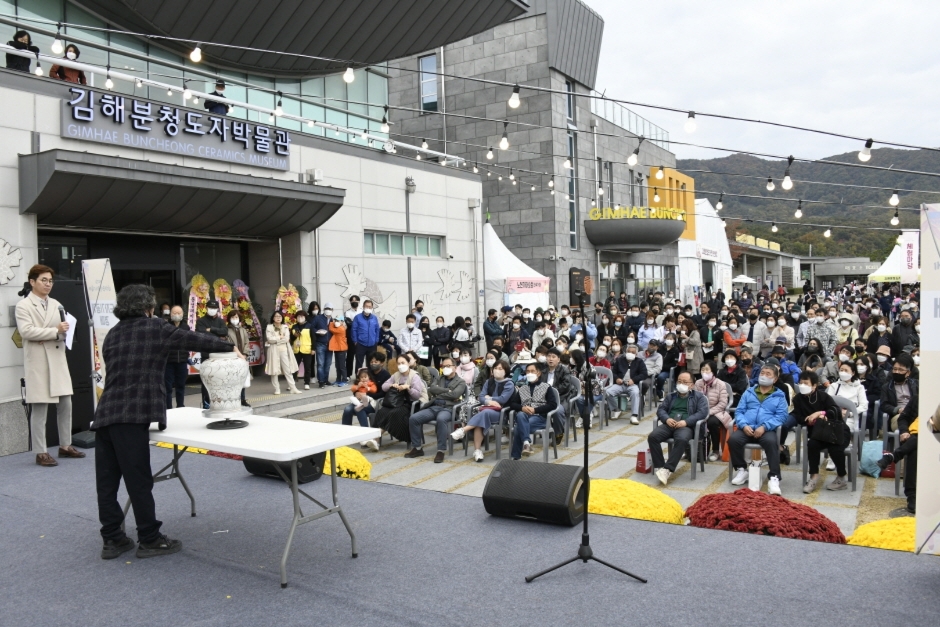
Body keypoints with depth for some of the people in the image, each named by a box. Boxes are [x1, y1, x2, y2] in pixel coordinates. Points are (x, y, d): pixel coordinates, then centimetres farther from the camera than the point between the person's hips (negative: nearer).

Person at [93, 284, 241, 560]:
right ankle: (149, 539, 9)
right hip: (131, 414, -7)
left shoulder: (113, 333, 20)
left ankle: (112, 539, 20)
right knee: (138, 480, 0)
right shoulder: (154, 328, 0)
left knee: (107, 480, 11)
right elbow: (193, 339, 1)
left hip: (105, 413, 7)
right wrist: (230, 347, 12)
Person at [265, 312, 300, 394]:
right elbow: (269, 339, -11)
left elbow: (287, 339, -5)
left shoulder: (285, 327, 10)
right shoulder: (269, 327, 3)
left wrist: (275, 340, -9)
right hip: (274, 350, -2)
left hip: (284, 350, 2)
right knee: (274, 370, -1)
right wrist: (280, 337, -5)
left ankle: (293, 388, -1)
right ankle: (277, 389, 7)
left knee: (288, 370, 0)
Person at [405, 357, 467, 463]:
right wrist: (448, 391, -2)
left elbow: (454, 395, -9)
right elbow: (432, 389, 6)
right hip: (434, 407, 5)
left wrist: (439, 394, 1)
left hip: (448, 408, -5)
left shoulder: (460, 382, 11)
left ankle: (441, 451, -31)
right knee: (413, 418, -18)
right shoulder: (440, 379, 26)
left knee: (441, 419, -41)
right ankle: (417, 448, -6)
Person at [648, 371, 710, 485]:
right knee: (652, 437, -27)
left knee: (682, 440, -39)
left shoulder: (698, 396, 14)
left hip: (686, 426, -4)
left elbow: (702, 412, -1)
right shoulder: (671, 396, 27)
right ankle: (659, 467, -23)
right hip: (669, 424, 4)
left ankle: (667, 469, -38)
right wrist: (667, 419, -6)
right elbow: (661, 409, 18)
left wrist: (686, 421, -15)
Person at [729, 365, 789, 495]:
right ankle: (741, 470, -5)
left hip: (767, 430, -2)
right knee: (733, 439, -28)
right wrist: (744, 425, -9)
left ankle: (774, 477, -28)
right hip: (747, 428, 2)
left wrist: (764, 427, -16)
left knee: (771, 442, -36)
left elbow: (781, 416, -1)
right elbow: (739, 411, 13)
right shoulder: (748, 392, 20)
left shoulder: (779, 396, 13)